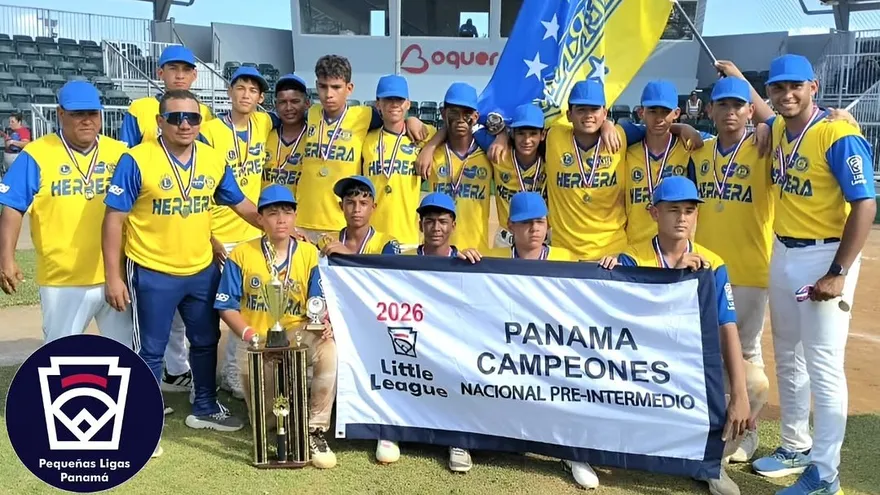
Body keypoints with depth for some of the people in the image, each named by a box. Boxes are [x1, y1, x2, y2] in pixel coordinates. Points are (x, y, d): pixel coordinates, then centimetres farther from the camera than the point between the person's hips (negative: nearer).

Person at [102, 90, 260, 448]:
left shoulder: (214, 160, -2)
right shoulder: (136, 161, -15)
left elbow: (241, 204, 10)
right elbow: (114, 220, -12)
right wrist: (113, 276, -14)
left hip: (203, 270, 5)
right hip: (152, 273, -5)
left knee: (206, 341, 18)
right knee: (151, 351, 7)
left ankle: (205, 408, 38)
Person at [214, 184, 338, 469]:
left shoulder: (309, 253, 0)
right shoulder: (241, 254, -1)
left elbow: (319, 302, -2)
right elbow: (226, 306, -1)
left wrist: (323, 322, -26)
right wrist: (248, 334, -19)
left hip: (297, 332, 0)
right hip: (255, 339, 1)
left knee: (328, 349, -34)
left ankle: (315, 430, -21)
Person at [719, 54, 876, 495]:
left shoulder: (838, 135, -16)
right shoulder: (779, 130, 8)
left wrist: (839, 273, -23)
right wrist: (739, 80, 32)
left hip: (823, 257, -8)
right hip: (782, 254, 9)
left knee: (823, 367, -5)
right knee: (788, 359, 16)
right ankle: (795, 447, 31)